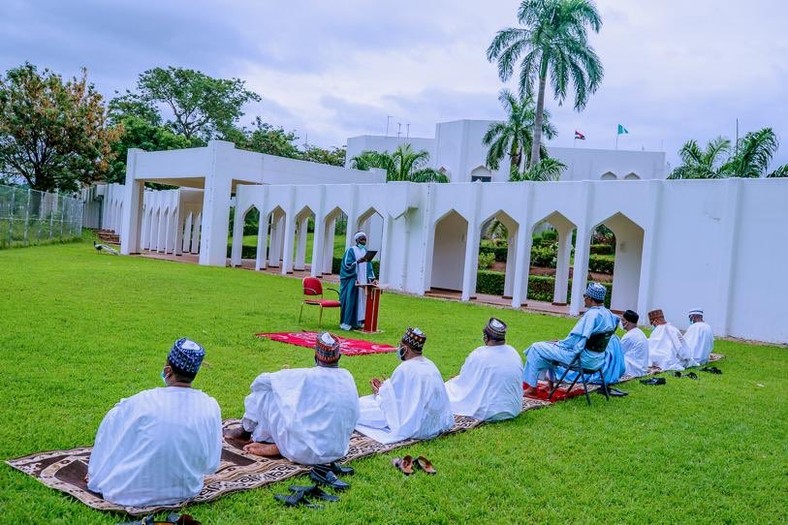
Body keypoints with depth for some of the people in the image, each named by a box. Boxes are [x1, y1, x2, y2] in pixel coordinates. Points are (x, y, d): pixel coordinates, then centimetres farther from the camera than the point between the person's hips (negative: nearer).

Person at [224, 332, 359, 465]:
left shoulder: (306, 376, -10)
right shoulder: (348, 378, 2)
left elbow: (262, 381, 1)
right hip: (338, 453, 5)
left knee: (264, 389, 6)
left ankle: (247, 431, 26)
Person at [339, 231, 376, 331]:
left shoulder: (366, 251, 13)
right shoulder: (351, 250, -3)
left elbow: (369, 267, 13)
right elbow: (347, 265, -10)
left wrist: (371, 278, 1)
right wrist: (358, 261, -25)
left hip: (363, 281, 6)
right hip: (352, 280, -6)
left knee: (361, 300, 4)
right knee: (350, 300, -7)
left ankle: (357, 322, 10)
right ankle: (346, 323, -2)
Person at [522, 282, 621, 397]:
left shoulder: (592, 314, -22)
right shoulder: (608, 314, 5)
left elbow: (576, 339, -25)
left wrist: (558, 343, -6)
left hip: (583, 358, -10)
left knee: (536, 348, -4)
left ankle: (530, 388, 1)